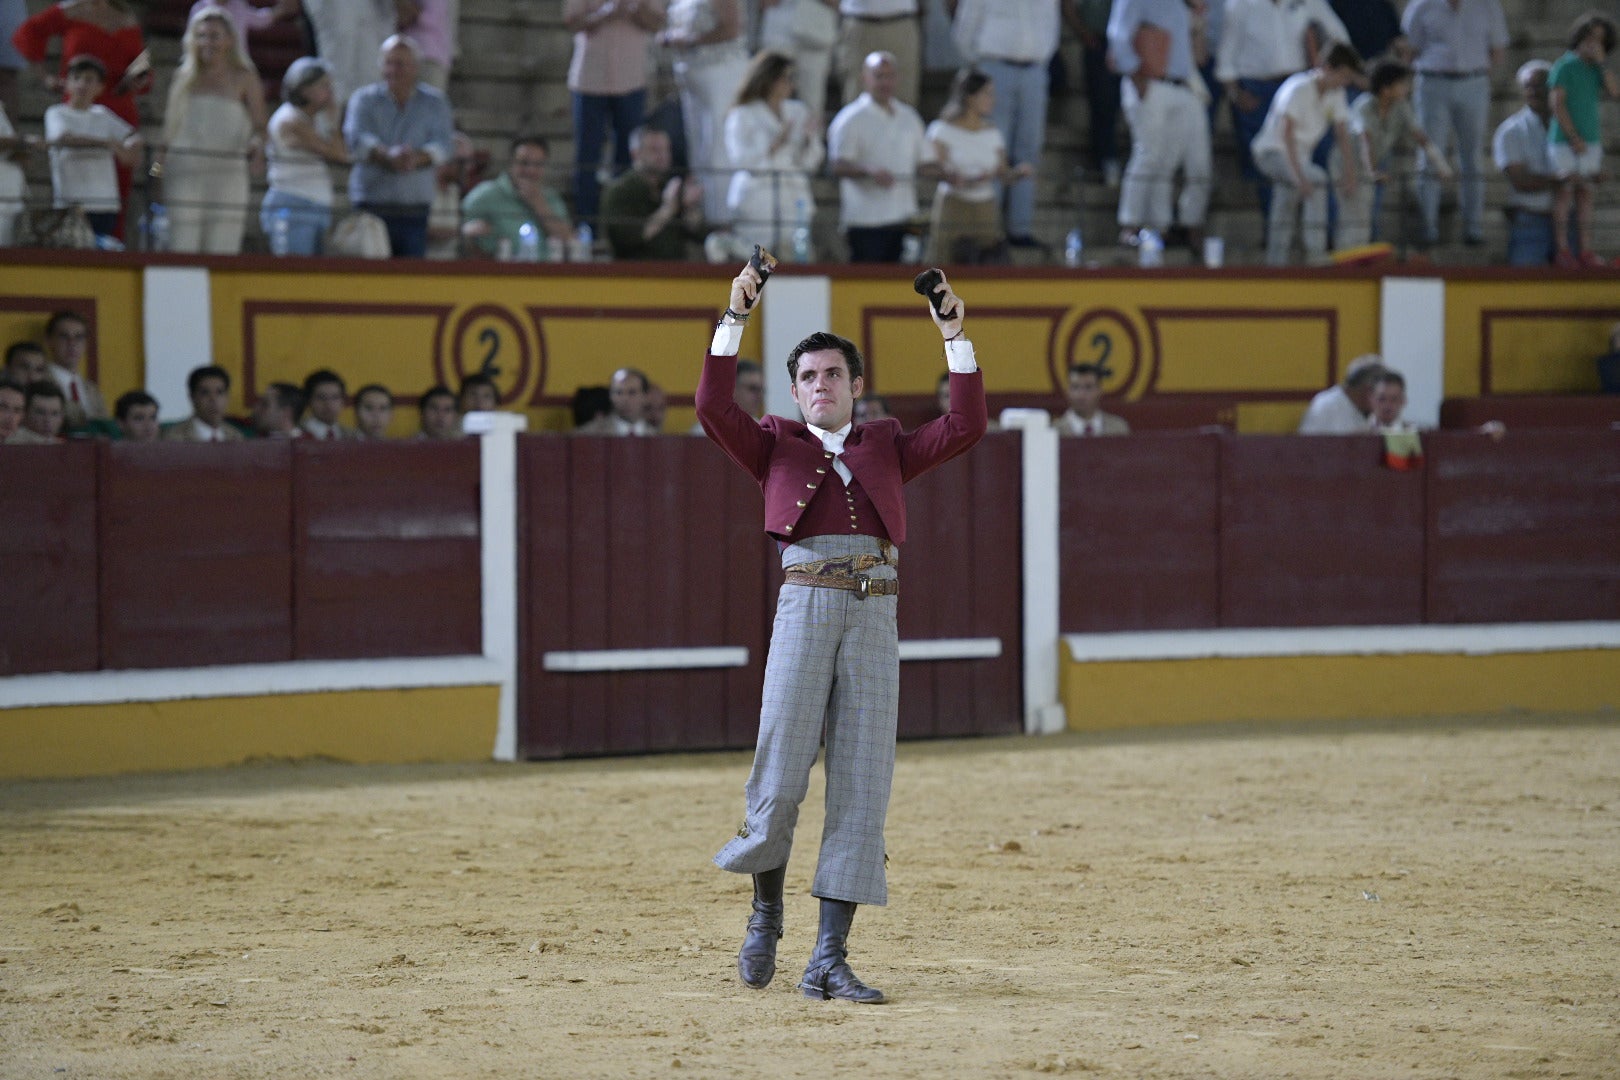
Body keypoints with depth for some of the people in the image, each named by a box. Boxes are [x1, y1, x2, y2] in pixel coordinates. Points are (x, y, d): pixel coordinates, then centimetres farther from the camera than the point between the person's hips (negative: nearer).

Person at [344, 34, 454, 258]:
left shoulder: (434, 103, 10)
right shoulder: (364, 99, 6)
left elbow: (442, 146, -4)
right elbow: (356, 139, -10)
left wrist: (417, 159, -26)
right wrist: (387, 155, -30)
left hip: (415, 210, 1)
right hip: (371, 205, -1)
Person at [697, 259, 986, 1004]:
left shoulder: (886, 448, 20)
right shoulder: (776, 447, 15)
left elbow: (965, 428, 7)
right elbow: (713, 407, -1)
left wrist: (954, 337, 3)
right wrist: (735, 320, -7)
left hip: (875, 615, 2)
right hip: (804, 604, -2)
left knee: (861, 784, -4)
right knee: (779, 777, -9)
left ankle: (829, 960, -4)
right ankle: (766, 911, 19)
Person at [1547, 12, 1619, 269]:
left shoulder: (1596, 69, 10)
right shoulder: (1564, 66, -8)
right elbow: (1557, 104, -13)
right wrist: (1575, 139, -14)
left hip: (1590, 141, 6)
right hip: (1564, 140, -6)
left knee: (1585, 194, 4)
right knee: (1565, 192, -5)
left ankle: (1585, 251, 4)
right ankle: (1562, 251, -4)